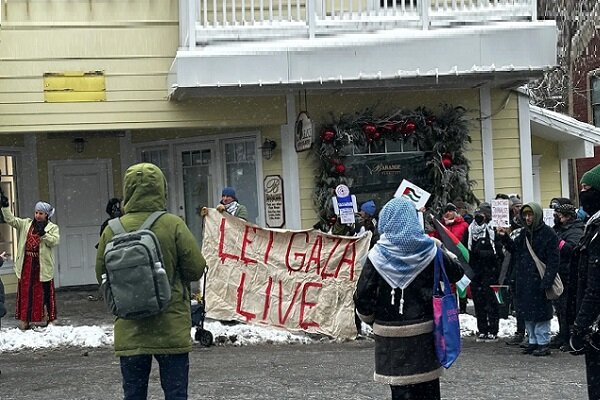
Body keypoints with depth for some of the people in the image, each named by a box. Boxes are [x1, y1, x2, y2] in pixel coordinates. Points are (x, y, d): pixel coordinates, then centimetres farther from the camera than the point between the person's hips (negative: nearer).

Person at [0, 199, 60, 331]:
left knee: (43, 291, 4)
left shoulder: (53, 227, 4)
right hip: (26, 264, 3)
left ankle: (45, 317, 15)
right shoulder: (25, 224, 12)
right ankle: (24, 319, 8)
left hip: (43, 265, -3)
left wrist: (43, 233, -24)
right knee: (25, 291, 3)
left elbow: (55, 241, -12)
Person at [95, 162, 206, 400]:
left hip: (129, 332, 2)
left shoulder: (112, 230, -5)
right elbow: (196, 269, -7)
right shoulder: (173, 225, -12)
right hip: (171, 329, -2)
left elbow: (102, 276, 4)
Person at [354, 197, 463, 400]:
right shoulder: (428, 251, -5)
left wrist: (370, 319, 14)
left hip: (390, 335, -1)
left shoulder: (377, 256, -8)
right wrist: (442, 248, 25)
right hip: (424, 332, 1)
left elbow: (363, 297, -5)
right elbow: (456, 272, 9)